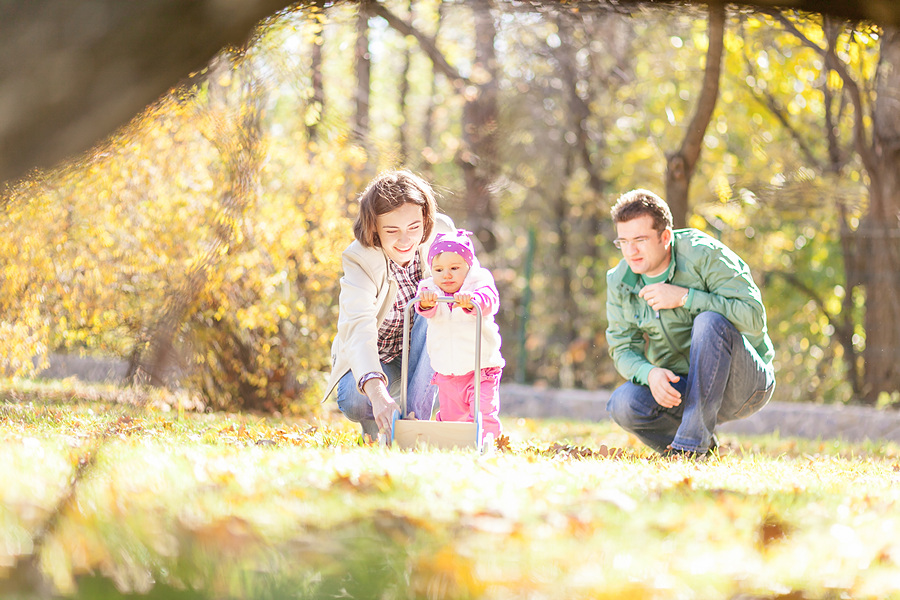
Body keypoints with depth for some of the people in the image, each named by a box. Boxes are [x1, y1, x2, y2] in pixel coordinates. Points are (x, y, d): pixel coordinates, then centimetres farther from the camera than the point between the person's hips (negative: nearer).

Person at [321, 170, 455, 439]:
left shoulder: (442, 231, -19)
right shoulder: (358, 259, -29)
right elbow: (358, 328, -44)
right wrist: (378, 394, -61)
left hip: (422, 353, 3)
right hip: (375, 357, -2)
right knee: (354, 401, -33)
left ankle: (416, 418, -23)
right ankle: (375, 426, 5)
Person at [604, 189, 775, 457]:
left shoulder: (704, 254, -16)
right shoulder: (619, 281, -1)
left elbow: (753, 317, -23)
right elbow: (623, 349, -1)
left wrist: (684, 297, -27)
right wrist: (650, 373, -25)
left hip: (746, 383, -4)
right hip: (679, 386, 5)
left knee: (710, 321, -33)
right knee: (624, 404, -24)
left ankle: (692, 443, -31)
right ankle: (707, 451, 2)